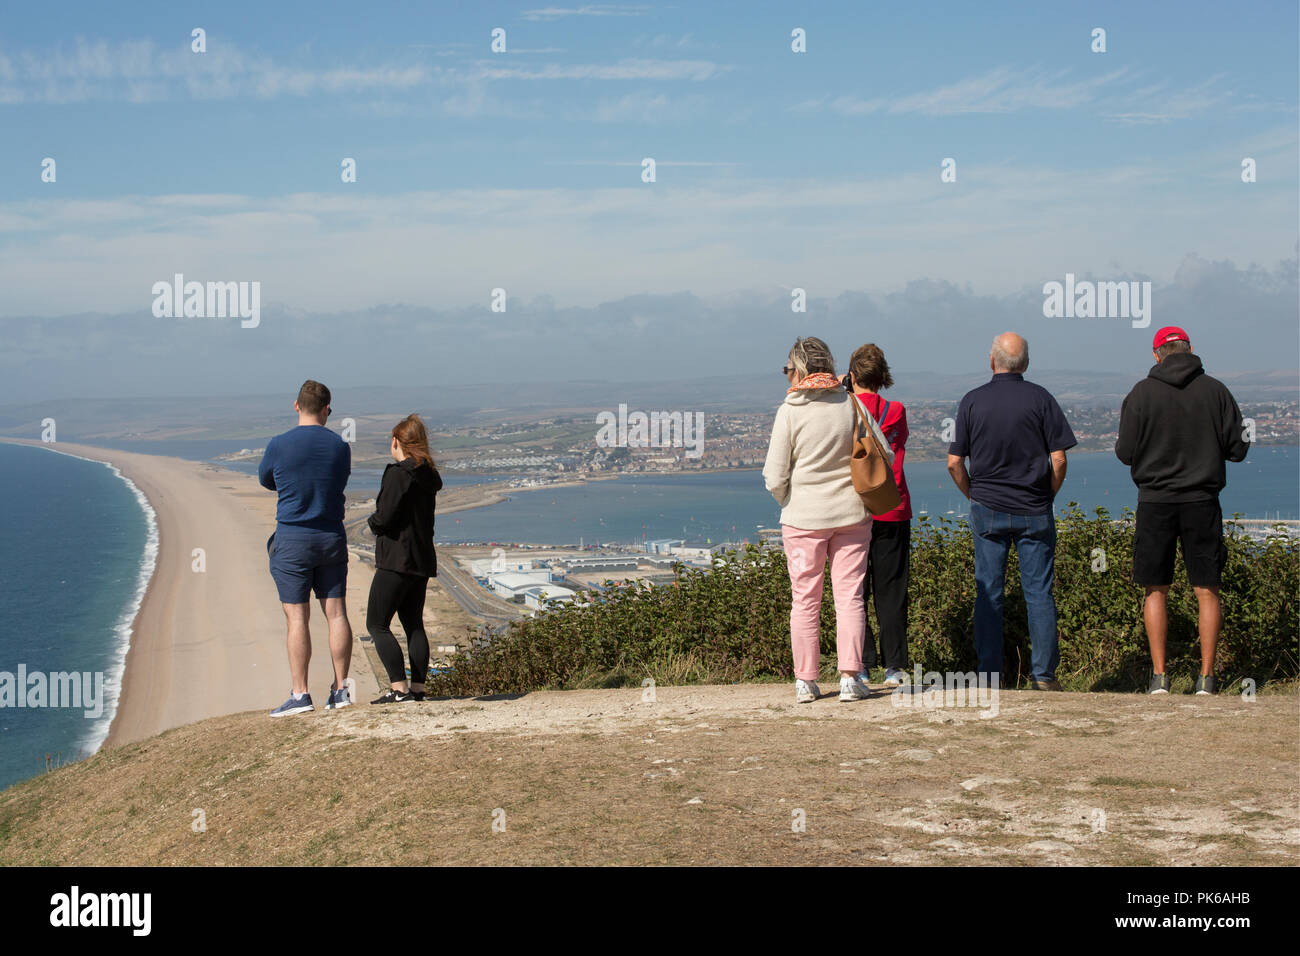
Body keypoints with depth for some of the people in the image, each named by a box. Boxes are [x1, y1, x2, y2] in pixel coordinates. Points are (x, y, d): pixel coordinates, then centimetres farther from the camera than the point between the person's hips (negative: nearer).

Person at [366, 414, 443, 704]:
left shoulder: (397, 473, -15)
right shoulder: (427, 475, 11)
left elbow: (384, 517, -19)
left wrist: (373, 521, 3)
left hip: (396, 560, -9)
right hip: (422, 558, 9)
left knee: (377, 624, -3)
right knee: (413, 623, 14)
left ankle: (399, 688, -9)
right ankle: (417, 687, 12)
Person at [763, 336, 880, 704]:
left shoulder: (789, 411, -9)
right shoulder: (851, 404, -3)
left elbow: (775, 477, -7)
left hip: (803, 518, -2)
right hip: (851, 514, 2)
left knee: (805, 599, 7)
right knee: (849, 595, 6)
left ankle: (805, 681, 10)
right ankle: (850, 677, 2)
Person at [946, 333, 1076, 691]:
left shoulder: (972, 401, -1)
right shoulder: (1040, 398, -2)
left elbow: (954, 463, -2)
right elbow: (1058, 459, -5)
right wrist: (1046, 498, 9)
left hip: (988, 511, 0)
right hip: (1035, 513, 0)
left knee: (989, 593, 5)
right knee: (1039, 592, 4)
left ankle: (989, 674, 5)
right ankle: (1044, 674, 3)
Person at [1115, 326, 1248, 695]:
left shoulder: (1142, 393, -5)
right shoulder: (1215, 390, -2)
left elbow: (1125, 453, -4)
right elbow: (1238, 448, 1)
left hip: (1156, 502, -1)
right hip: (1202, 501, 1)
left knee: (1156, 591, 8)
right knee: (1206, 591, 7)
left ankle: (1159, 676, 6)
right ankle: (1206, 676, 7)